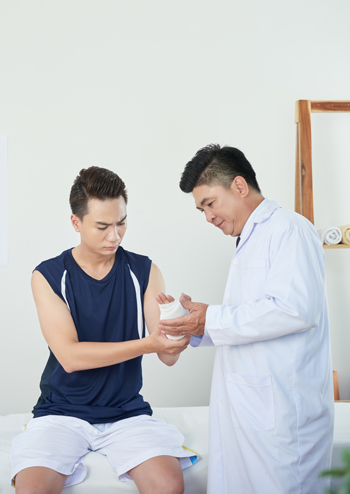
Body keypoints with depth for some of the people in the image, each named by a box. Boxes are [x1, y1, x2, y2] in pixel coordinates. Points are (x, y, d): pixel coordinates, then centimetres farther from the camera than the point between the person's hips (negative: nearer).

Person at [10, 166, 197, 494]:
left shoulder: (144, 272, 2)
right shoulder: (48, 276, -3)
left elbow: (168, 356, -4)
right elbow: (69, 356, -15)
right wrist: (147, 344, -24)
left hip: (127, 413, 1)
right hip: (62, 412, -1)